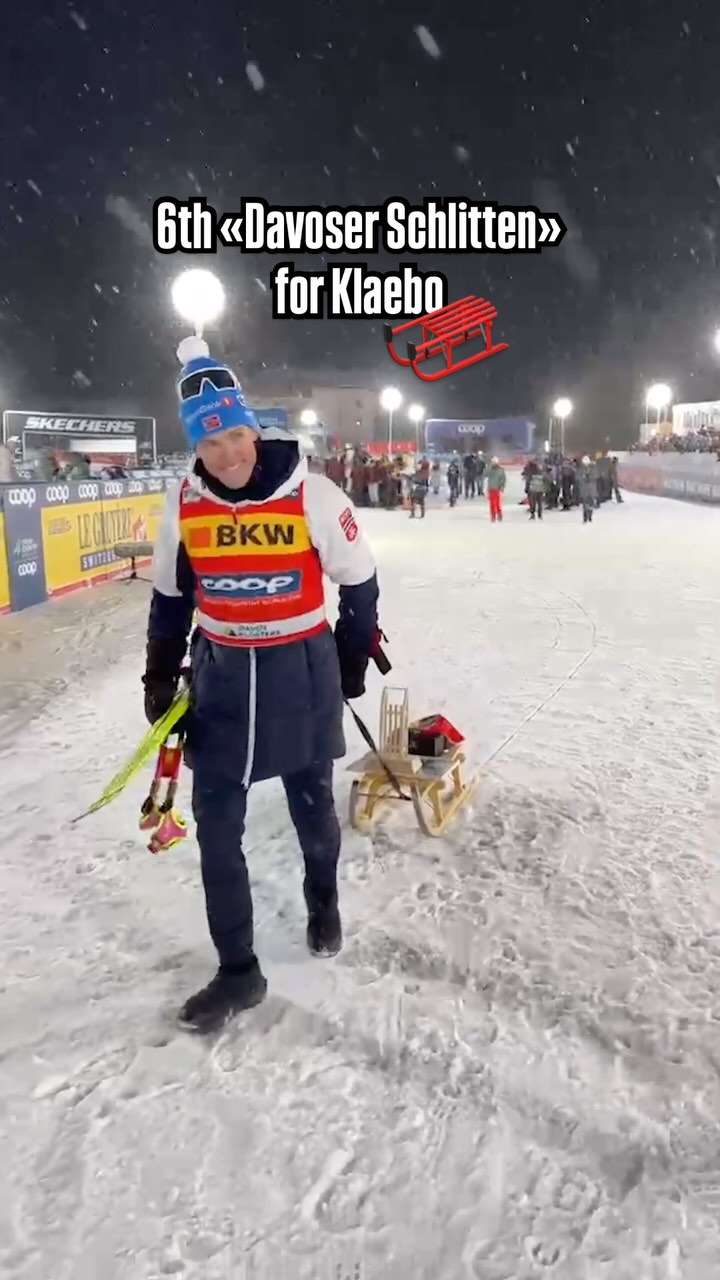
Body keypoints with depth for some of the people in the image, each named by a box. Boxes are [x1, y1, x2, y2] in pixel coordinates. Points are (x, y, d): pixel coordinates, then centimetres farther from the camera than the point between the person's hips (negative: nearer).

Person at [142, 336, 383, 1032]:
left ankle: (322, 902, 47)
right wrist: (160, 678, 10)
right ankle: (237, 970, 20)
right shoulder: (183, 502, -5)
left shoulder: (313, 495, -15)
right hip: (220, 672, 3)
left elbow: (358, 581, -2)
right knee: (216, 825, 4)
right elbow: (170, 596, 8)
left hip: (302, 669, -2)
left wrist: (352, 661, 7)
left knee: (312, 806, 16)